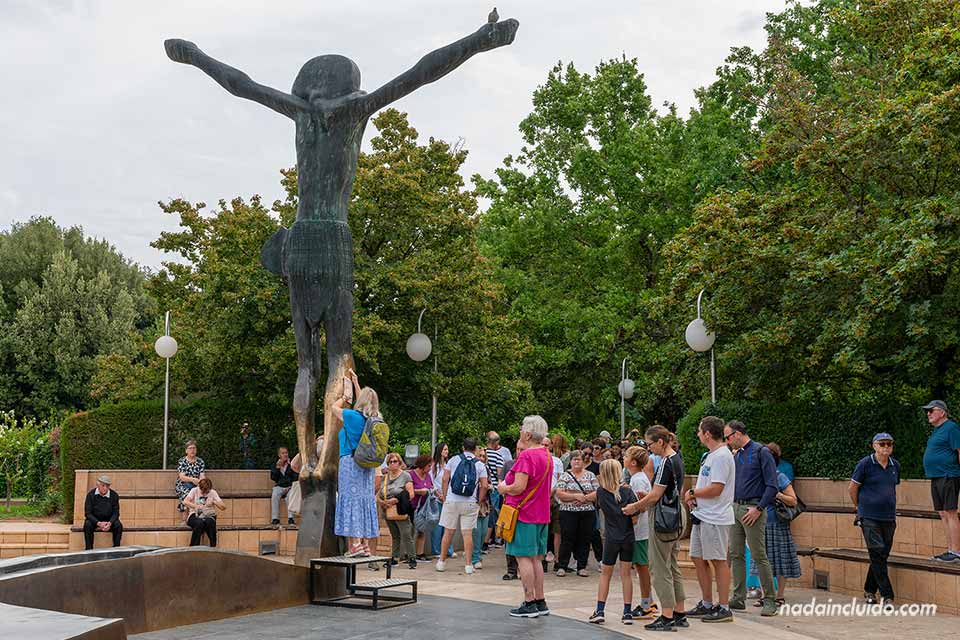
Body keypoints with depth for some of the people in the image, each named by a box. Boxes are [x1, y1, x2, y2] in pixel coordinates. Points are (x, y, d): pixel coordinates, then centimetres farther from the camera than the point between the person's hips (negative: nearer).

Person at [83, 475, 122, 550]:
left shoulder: (114, 495, -7)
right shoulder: (91, 495, -11)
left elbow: (116, 513, -5)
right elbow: (88, 513, -14)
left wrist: (109, 523, -27)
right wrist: (99, 523, -30)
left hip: (109, 521, 1)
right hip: (94, 520, -1)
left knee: (118, 525, -27)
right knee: (87, 525, -32)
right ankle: (89, 550, -28)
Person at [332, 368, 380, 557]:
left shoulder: (353, 416, -12)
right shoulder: (374, 419, 6)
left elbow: (335, 407, 4)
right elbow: (363, 406, 25)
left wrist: (345, 396, 21)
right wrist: (356, 382, 33)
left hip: (351, 462, -6)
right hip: (368, 465, 6)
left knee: (351, 499, -5)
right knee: (366, 501, 8)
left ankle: (355, 544, -9)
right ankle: (365, 544, 9)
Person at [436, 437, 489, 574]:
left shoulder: (453, 460, 3)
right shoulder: (480, 465, 2)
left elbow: (445, 479, -1)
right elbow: (484, 486, -3)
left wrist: (444, 496, 7)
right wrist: (479, 502, 6)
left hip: (451, 501, 0)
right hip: (470, 503, 0)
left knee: (448, 532, 8)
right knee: (467, 533, 3)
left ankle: (442, 562, 16)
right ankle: (468, 565, 3)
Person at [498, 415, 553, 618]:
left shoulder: (526, 456, -17)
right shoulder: (547, 456, 13)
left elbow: (519, 487, -23)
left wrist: (503, 488, -3)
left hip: (524, 514, -9)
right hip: (541, 515, 9)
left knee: (524, 558, -3)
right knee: (536, 559, 13)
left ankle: (529, 603, -2)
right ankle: (540, 602, 16)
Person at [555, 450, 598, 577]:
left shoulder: (590, 476, 10)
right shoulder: (565, 476, 2)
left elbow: (598, 493, 3)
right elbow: (559, 494, -8)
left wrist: (585, 498, -13)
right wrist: (575, 496, -17)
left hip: (588, 513, 3)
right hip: (568, 513, -2)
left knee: (584, 540, 5)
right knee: (567, 539, -2)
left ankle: (582, 567, 12)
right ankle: (562, 566, 5)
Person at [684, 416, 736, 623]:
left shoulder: (722, 456, -17)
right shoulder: (710, 455, 17)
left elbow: (716, 489, -23)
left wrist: (692, 493, -10)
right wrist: (694, 497, 6)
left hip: (715, 518, -11)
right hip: (701, 515, 11)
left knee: (718, 561, -5)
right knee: (699, 558, 14)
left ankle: (724, 608, 1)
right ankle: (707, 604, 23)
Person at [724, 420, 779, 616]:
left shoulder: (761, 452, -8)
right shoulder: (736, 455, 15)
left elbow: (772, 485, -12)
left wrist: (759, 508, -17)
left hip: (752, 509, -8)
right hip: (735, 509, 8)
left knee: (759, 556, -6)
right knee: (736, 555, 8)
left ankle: (769, 601, -1)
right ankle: (738, 598, 14)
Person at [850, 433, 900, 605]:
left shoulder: (895, 465, 8)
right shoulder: (865, 464, -6)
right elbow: (853, 488, 2)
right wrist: (860, 507, 11)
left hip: (889, 517, 5)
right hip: (869, 518, -5)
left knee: (883, 555, 8)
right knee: (877, 553, -10)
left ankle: (869, 591, 23)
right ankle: (887, 595, -8)